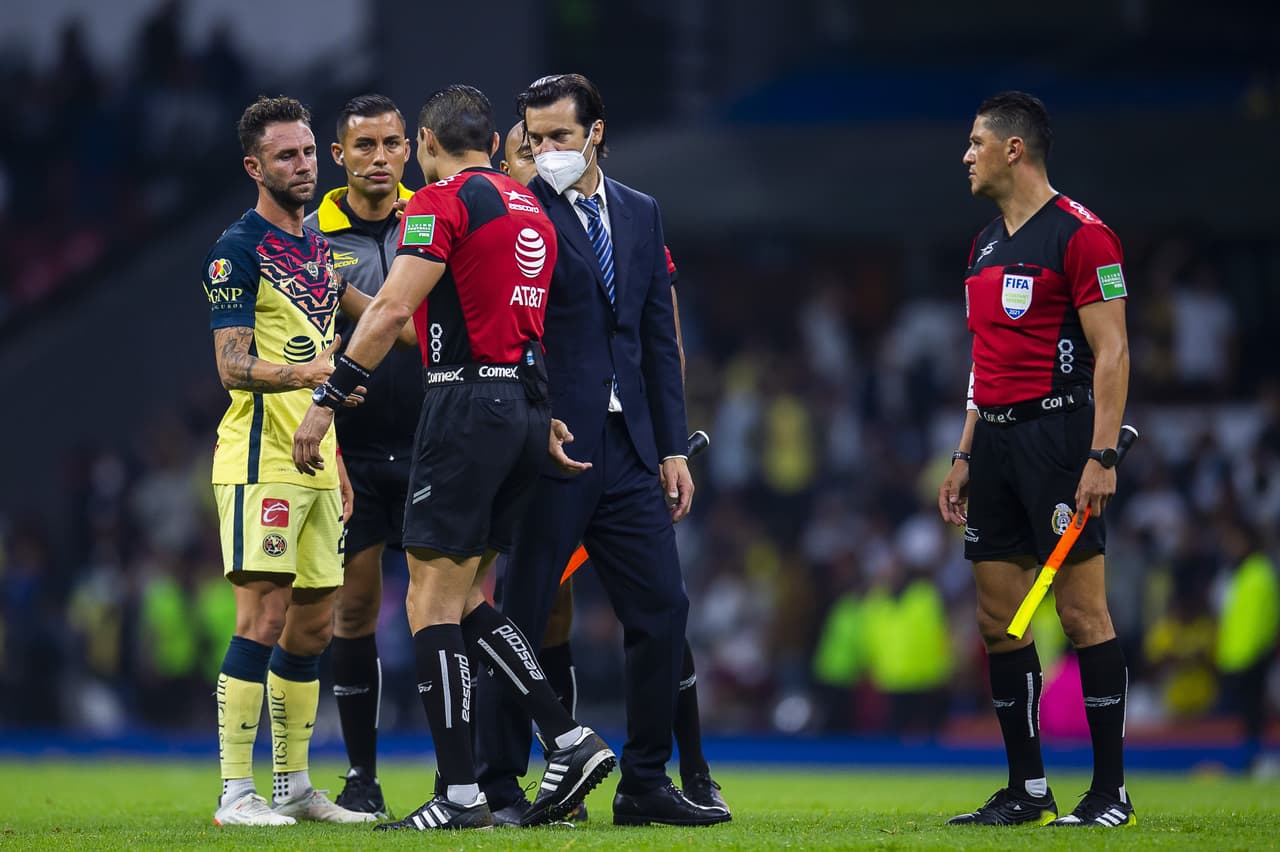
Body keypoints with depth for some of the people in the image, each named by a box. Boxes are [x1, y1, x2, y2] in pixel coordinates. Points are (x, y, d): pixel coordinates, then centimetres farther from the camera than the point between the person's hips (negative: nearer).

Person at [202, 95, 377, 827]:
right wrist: (302, 373, -32)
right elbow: (234, 365, -15)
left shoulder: (320, 250, 18)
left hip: (313, 462, 8)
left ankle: (295, 786, 17)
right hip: (261, 458, -8)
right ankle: (236, 791, -12)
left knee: (314, 624, 10)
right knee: (264, 616, -12)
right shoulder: (239, 251, -7)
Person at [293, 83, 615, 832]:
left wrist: (326, 401, -15)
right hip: (527, 405, 8)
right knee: (465, 601, 15)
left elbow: (392, 311, -16)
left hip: (469, 403, -8)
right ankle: (571, 741, 6)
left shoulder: (443, 201, -8)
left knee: (432, 601, -4)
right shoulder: (530, 210, 18)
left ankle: (460, 794, -7)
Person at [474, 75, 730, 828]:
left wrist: (673, 447, 12)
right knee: (523, 618, -1)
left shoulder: (641, 214, 14)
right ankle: (498, 787, 6)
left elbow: (658, 336, 15)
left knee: (662, 610, 3)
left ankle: (646, 785, 12)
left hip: (628, 448, 6)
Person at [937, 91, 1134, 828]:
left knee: (1083, 612, -7)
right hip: (995, 438, 8)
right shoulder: (986, 246, 17)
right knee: (999, 619, 5)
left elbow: (1112, 352, -12)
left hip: (1057, 434, -8)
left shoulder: (1080, 234, -8)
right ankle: (1028, 790, 10)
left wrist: (1102, 456, -19)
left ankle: (1113, 791, -3)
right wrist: (966, 456, 19)